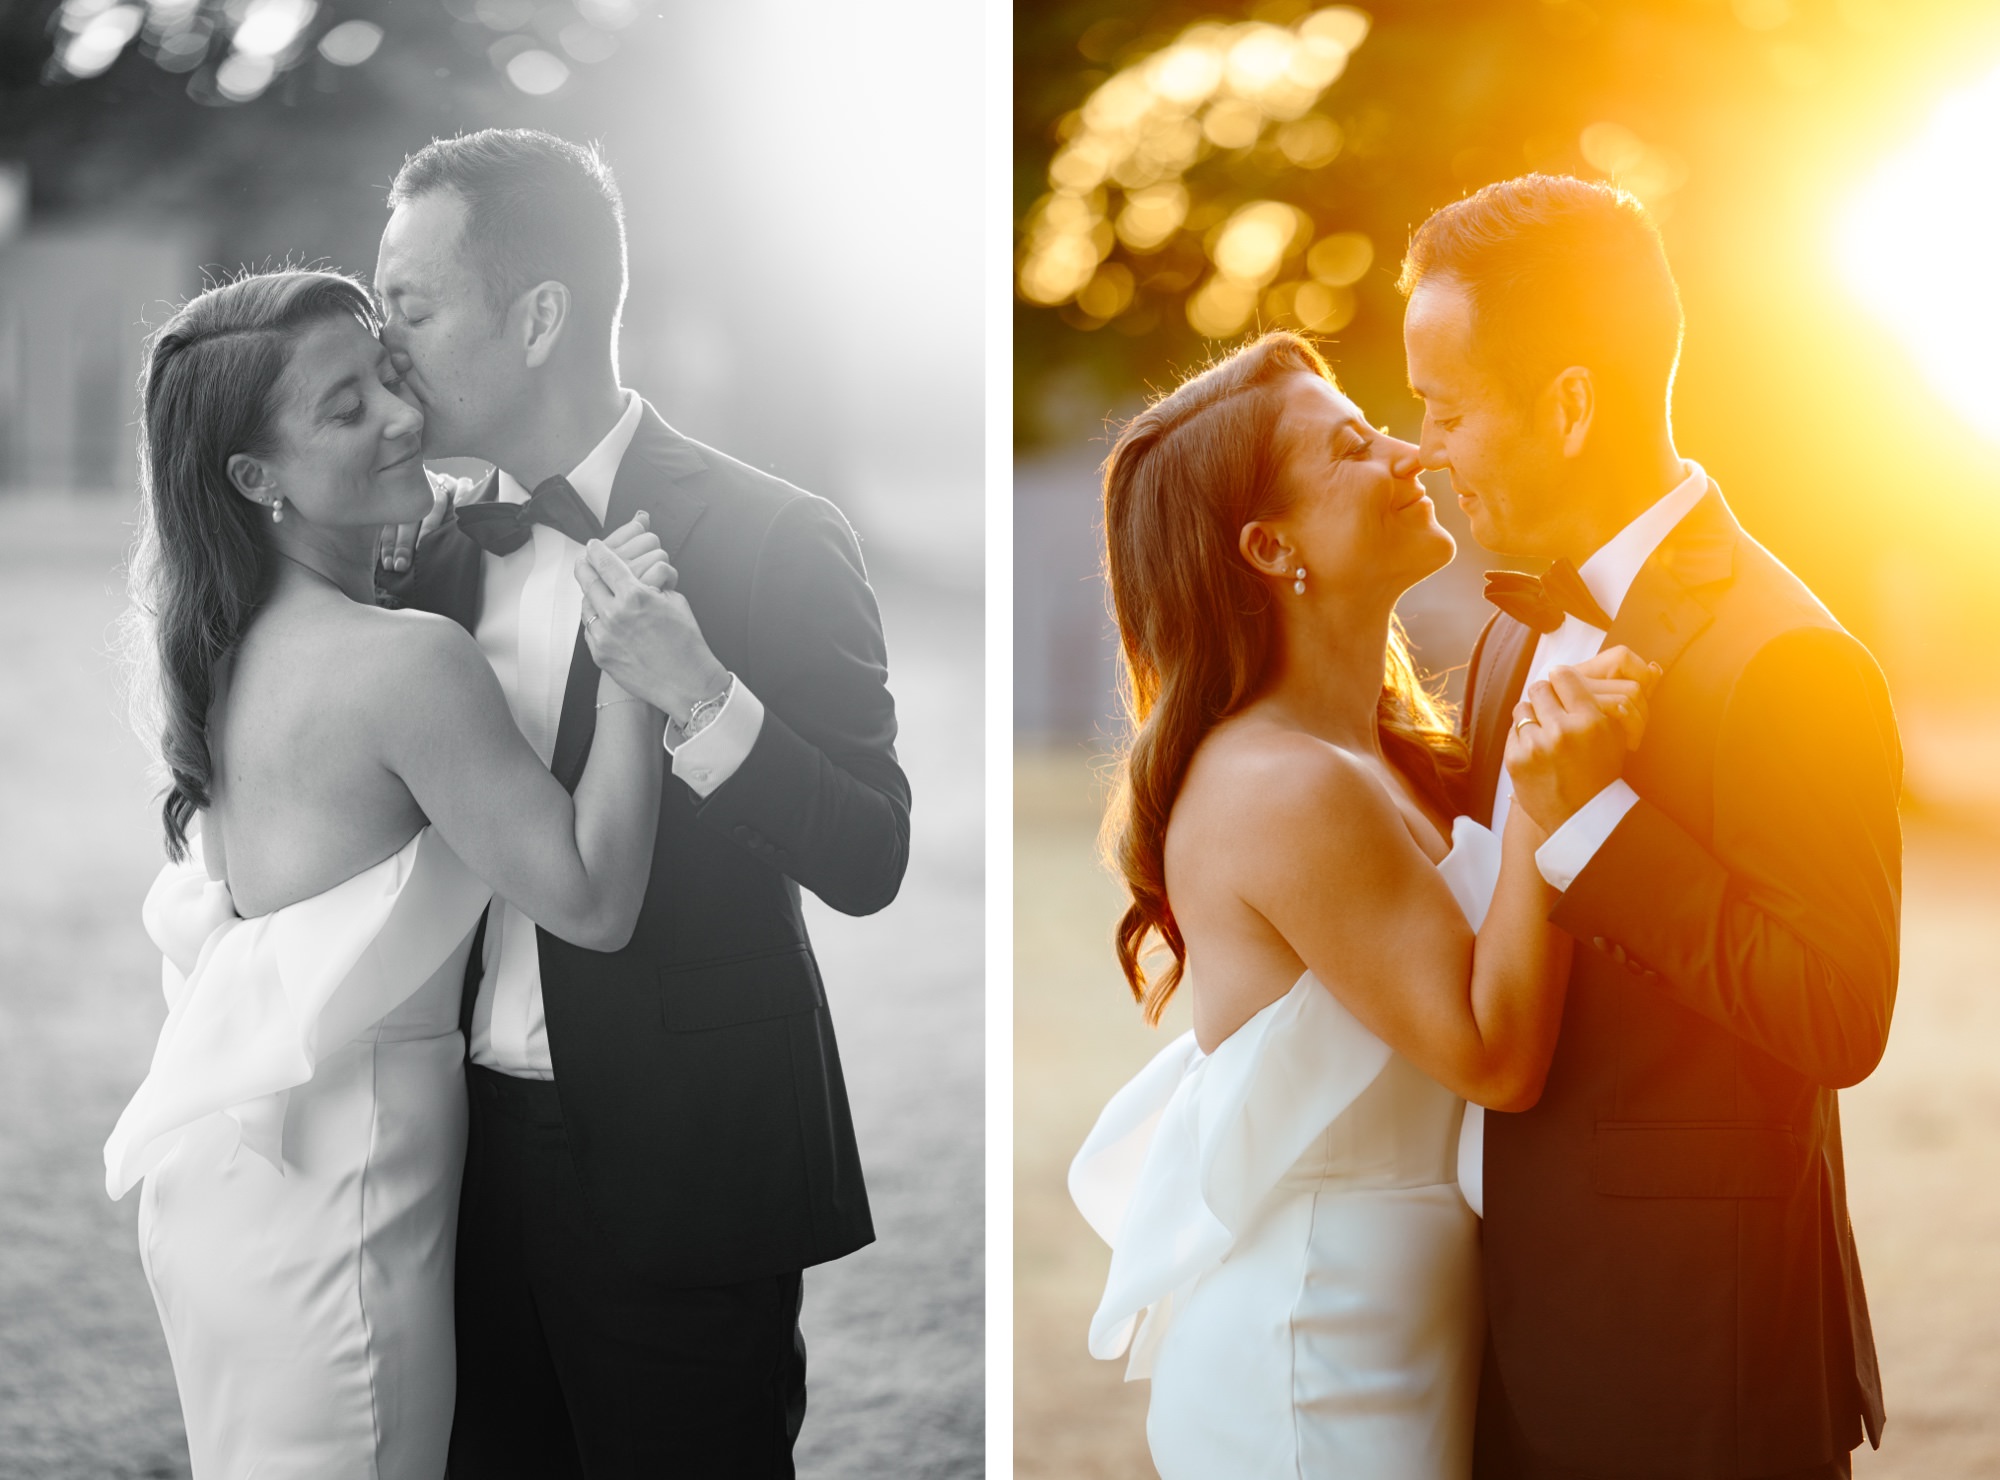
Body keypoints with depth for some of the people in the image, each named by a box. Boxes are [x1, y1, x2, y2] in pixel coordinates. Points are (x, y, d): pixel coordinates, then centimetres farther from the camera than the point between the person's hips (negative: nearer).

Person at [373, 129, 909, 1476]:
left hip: (676, 1169, -6)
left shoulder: (770, 539, -12)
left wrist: (699, 698, -29)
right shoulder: (448, 550, 7)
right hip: (486, 1147, 6)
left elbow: (869, 862, -15)